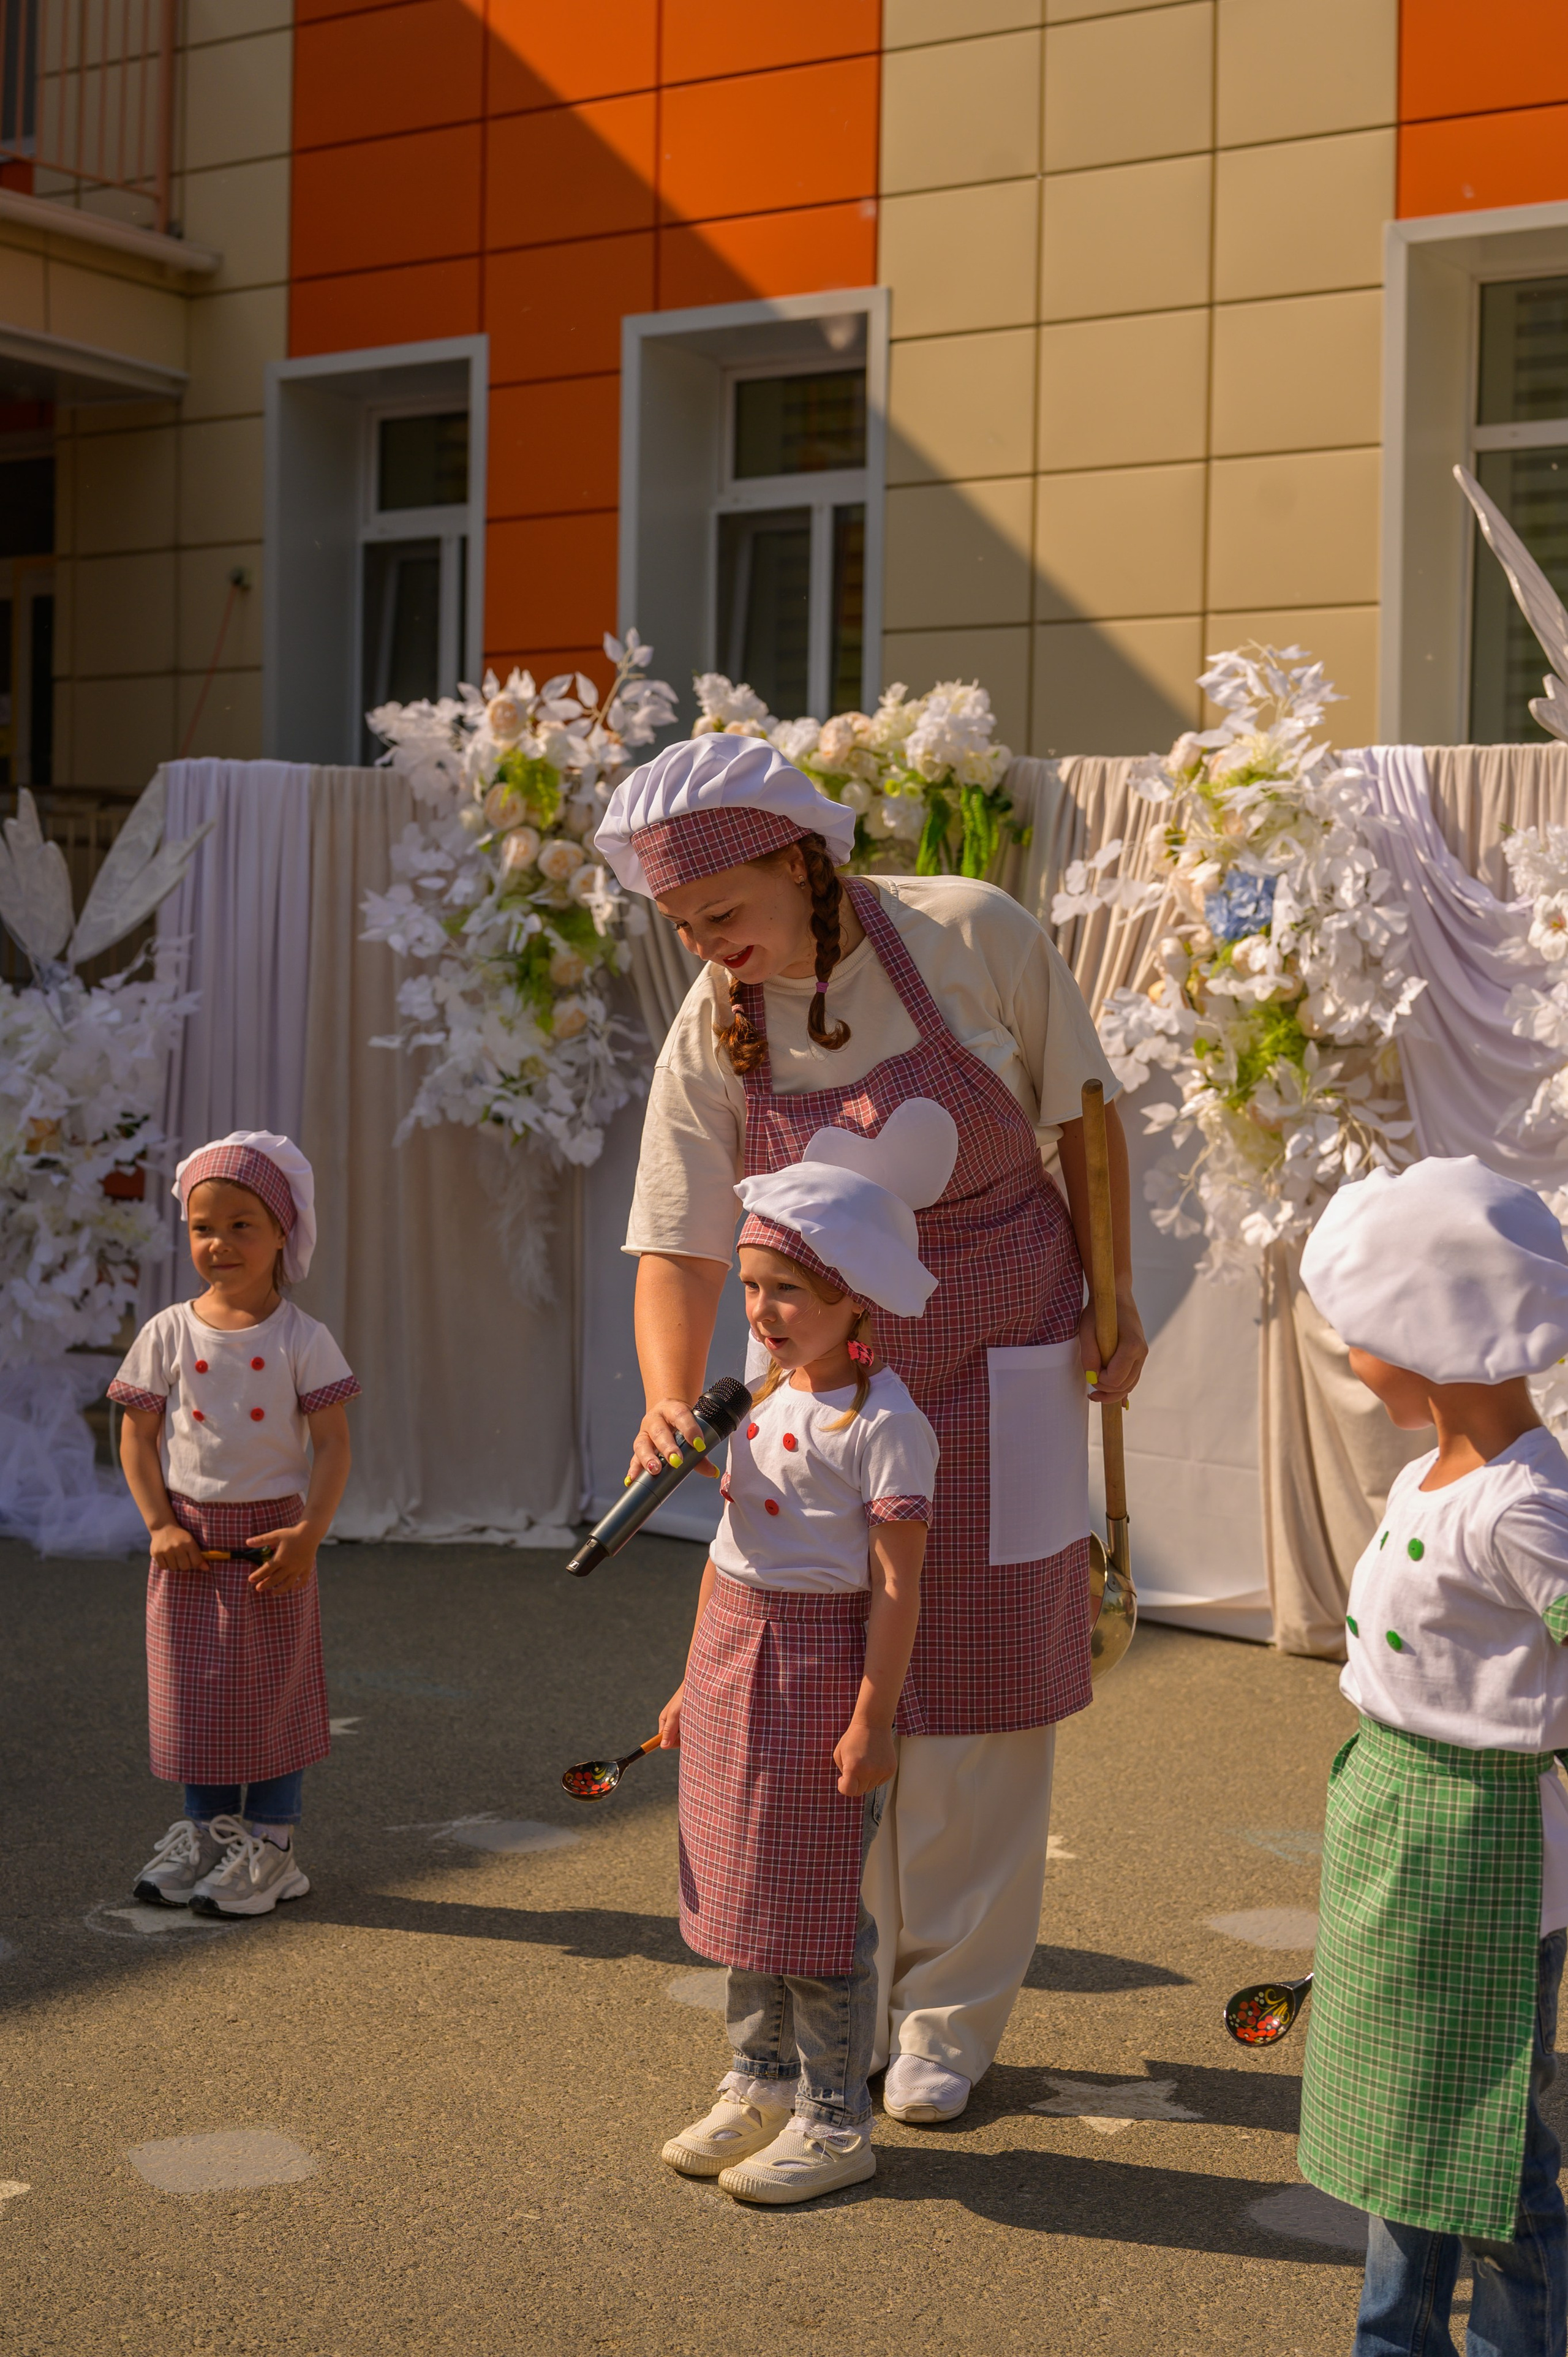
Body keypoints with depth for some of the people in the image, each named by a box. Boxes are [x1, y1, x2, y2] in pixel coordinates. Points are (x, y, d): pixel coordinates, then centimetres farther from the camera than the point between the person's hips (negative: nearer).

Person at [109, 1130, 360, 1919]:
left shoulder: (301, 1339, -5)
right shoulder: (167, 1334, 0)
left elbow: (332, 1443, -6)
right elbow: (137, 1435, 2)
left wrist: (309, 1532, -16)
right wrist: (160, 1524, -8)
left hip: (273, 1538, -2)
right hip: (190, 1541, 2)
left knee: (274, 1690, 3)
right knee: (191, 1690, 8)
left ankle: (270, 1842, 12)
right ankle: (204, 1827, 23)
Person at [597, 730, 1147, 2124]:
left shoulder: (972, 935, -17)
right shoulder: (708, 1041, -11)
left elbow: (1082, 1112, -4)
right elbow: (680, 1246, -13)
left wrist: (1111, 1299, 0)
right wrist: (670, 1397, -31)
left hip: (1000, 1374, -2)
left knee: (978, 1699, 3)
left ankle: (952, 2017, 19)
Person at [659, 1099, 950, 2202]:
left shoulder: (883, 1420, -15)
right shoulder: (763, 1402, 9)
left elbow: (897, 1589, -17)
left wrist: (873, 1719, -18)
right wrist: (695, 1682, 17)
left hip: (819, 1669, -8)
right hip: (735, 1656, 8)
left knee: (815, 1903, 1)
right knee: (739, 1884, 16)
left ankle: (834, 2121, 14)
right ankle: (761, 2086, 30)